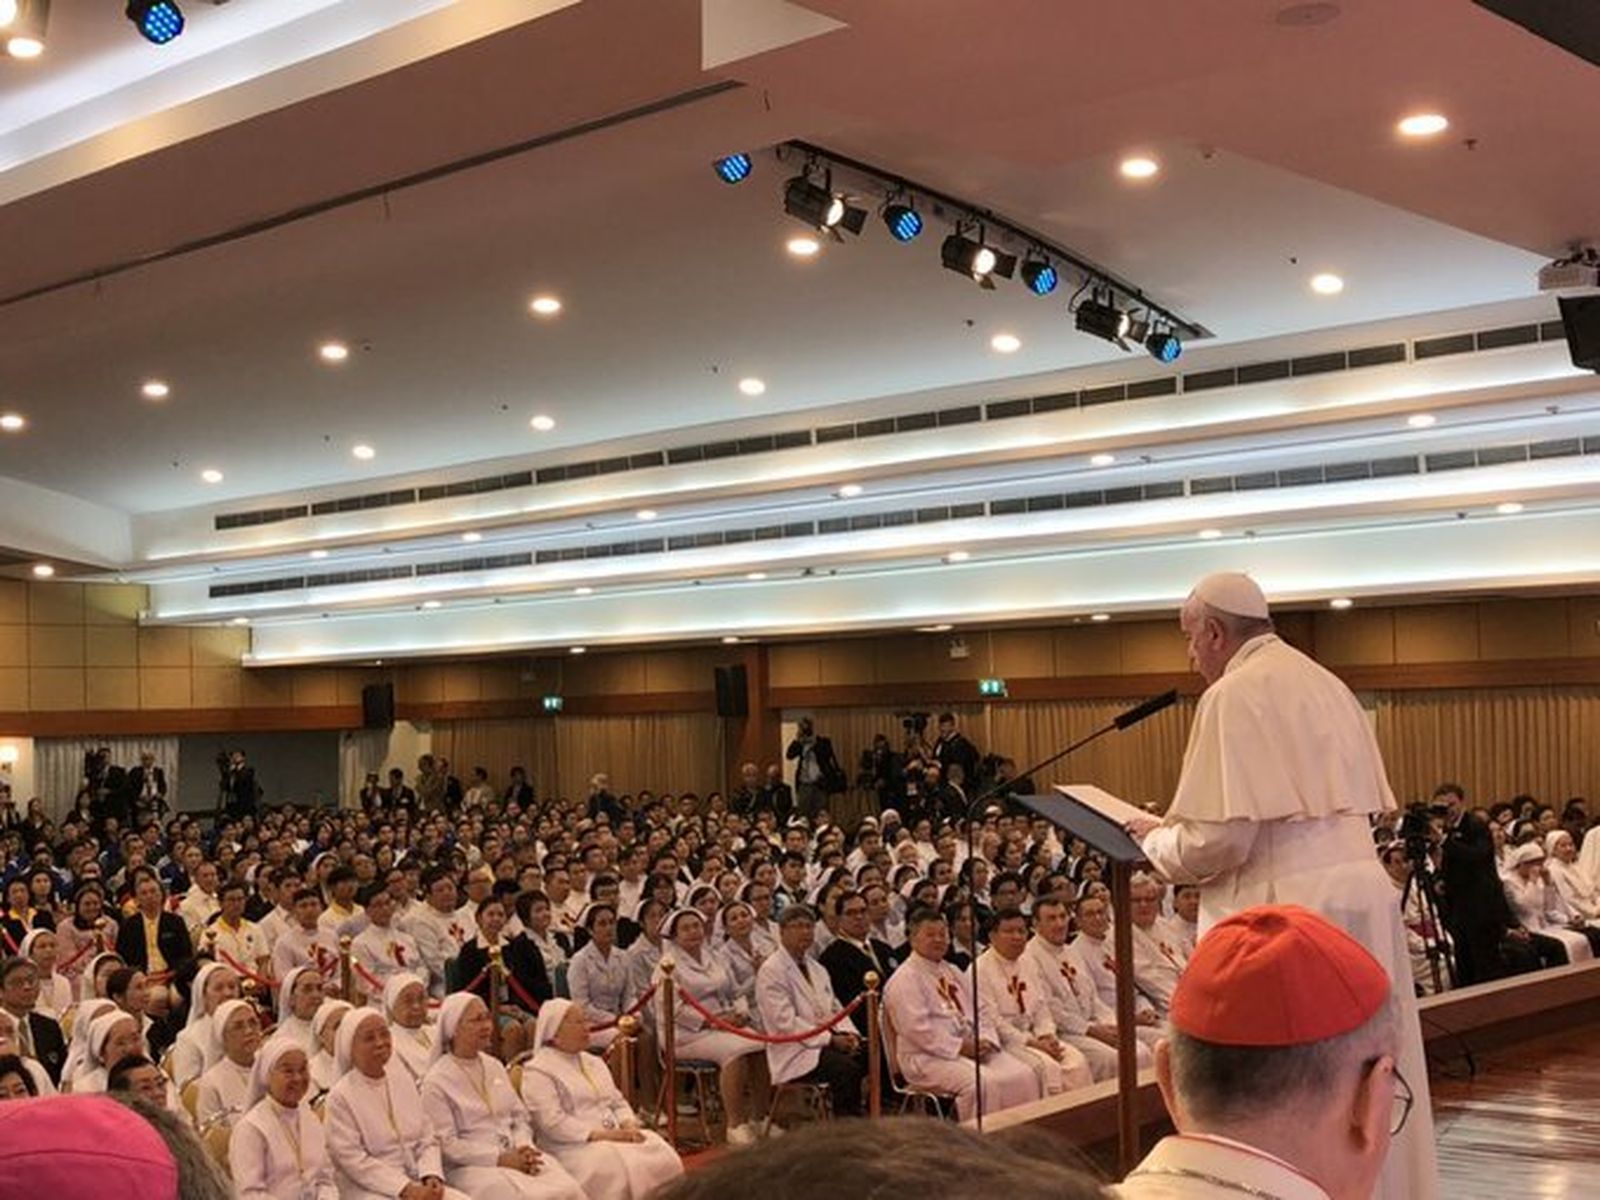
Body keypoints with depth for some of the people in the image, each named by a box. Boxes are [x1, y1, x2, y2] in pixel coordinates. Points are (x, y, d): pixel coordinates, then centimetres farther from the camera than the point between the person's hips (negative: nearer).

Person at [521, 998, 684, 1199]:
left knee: (663, 1156, -20)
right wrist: (601, 1135, -19)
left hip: (615, 1135, 7)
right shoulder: (537, 1072, -3)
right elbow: (553, 1122, -14)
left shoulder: (593, 1062, 23)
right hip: (577, 1146, -7)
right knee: (622, 1167, -34)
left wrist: (629, 1126, -3)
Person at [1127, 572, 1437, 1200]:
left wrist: (1157, 840, 3)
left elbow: (1220, 839, -18)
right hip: (1361, 892, 9)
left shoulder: (1234, 695, -11)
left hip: (1287, 908, -9)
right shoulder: (1326, 684, 15)